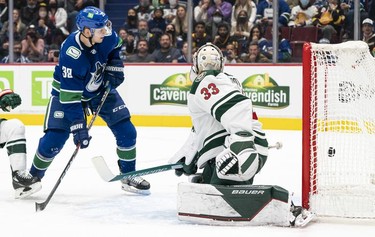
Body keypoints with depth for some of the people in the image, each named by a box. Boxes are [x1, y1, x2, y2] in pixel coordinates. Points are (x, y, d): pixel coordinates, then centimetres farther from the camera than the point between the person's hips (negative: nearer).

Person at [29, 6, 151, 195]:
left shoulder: (106, 35, -22)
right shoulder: (71, 54, -37)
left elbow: (117, 47, 7)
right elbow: (70, 97, -34)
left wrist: (115, 68, -6)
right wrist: (78, 127, -36)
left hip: (101, 88, 5)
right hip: (68, 91, -5)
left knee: (126, 131, -4)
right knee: (54, 139, -12)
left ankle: (129, 177, 14)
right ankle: (33, 177, 14)